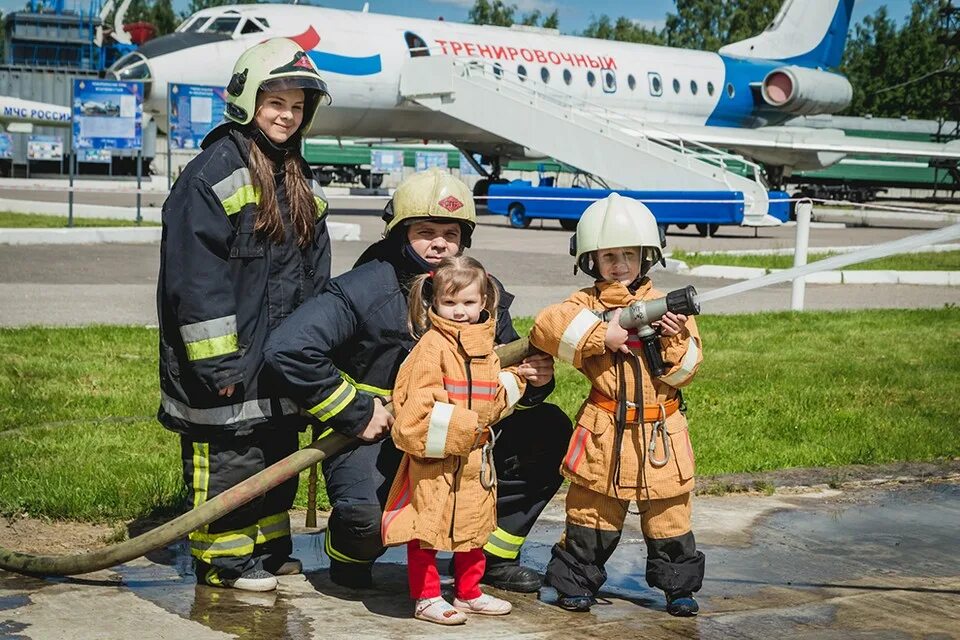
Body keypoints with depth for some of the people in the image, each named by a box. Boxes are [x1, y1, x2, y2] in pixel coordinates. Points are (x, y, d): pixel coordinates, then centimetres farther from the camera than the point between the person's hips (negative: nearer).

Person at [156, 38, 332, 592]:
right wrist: (216, 360, -20)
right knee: (229, 458, -2)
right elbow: (196, 275, -18)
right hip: (231, 362, -8)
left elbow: (315, 275, 19)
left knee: (279, 452, 16)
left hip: (283, 360, 8)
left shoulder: (301, 183, 14)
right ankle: (223, 557, 11)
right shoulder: (213, 174, -13)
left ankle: (267, 546, 29)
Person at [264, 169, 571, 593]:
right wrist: (356, 413, -20)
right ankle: (348, 552, 7)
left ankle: (490, 555, 6)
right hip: (371, 436, -6)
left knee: (547, 431, -5)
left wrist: (532, 381, -16)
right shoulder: (364, 290, -17)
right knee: (368, 514, -35)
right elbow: (287, 348, -25)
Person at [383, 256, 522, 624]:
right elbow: (421, 402, -21)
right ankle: (425, 598, 10)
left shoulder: (484, 345, 12)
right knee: (426, 530, 0)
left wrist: (511, 385, 1)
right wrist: (466, 423, -20)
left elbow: (493, 399, 21)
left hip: (474, 458, 8)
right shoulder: (431, 346, -15)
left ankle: (468, 592, 30)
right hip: (433, 459, -8)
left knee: (473, 527, 17)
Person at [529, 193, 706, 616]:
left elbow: (685, 370, 1)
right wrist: (603, 335, -21)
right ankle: (576, 582, 20)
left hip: (659, 431, 1)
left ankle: (679, 586, 21)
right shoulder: (587, 304, 2)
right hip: (603, 433, -1)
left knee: (668, 513, 8)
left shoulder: (664, 305, 4)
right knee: (591, 511, 8)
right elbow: (546, 326, -19)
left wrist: (674, 340, -18)